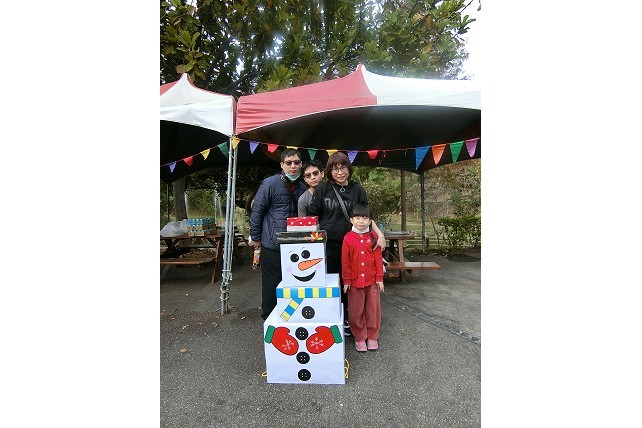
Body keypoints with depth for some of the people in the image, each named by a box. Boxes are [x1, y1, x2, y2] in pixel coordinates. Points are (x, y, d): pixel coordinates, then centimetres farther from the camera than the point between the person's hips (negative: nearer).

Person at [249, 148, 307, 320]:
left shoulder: (302, 188, 9)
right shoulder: (270, 183, -8)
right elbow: (257, 211, -5)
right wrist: (255, 237, -2)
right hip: (272, 246, -5)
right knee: (272, 285, 7)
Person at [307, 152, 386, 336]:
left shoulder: (357, 189, 4)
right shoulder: (323, 188, 0)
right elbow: (312, 216, 3)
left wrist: (380, 234, -5)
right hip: (327, 245, -1)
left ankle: (346, 320, 30)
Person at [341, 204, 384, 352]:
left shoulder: (373, 237, -1)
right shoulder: (348, 238, -5)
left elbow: (378, 258, 1)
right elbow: (345, 261, -3)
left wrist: (380, 278, -1)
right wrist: (346, 280, -4)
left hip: (372, 280, 1)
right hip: (354, 281, -1)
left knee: (373, 309, 12)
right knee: (356, 311, 9)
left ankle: (372, 337, 30)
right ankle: (359, 338, 27)